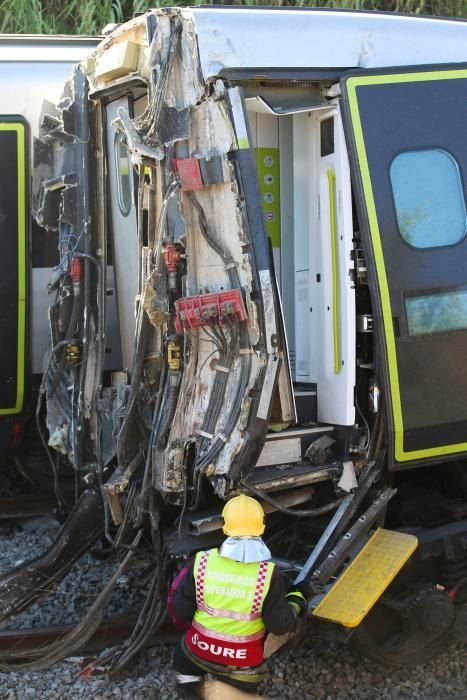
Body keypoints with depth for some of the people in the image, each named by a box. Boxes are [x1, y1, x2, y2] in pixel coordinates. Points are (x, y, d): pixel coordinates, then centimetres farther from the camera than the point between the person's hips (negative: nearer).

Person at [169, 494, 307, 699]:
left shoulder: (202, 562, -18)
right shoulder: (269, 574, -22)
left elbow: (180, 610, -9)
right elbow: (279, 624, -14)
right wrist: (295, 602, 5)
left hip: (200, 649, 1)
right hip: (244, 661, -1)